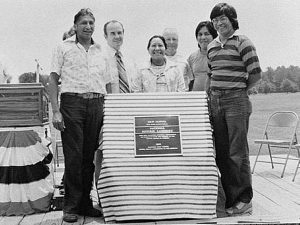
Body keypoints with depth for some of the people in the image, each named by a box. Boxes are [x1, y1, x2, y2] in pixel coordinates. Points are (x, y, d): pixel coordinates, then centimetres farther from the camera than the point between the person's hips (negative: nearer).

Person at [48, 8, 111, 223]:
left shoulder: (100, 52, 18)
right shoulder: (64, 48, 8)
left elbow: (107, 85, 18)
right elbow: (53, 80, 2)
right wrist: (56, 111, -8)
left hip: (96, 105, 3)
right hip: (72, 102, -3)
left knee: (89, 156, 5)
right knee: (73, 156, -5)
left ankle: (85, 203, 16)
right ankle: (70, 206, 5)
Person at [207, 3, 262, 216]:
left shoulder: (242, 42, -4)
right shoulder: (211, 46, 16)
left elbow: (255, 73, -7)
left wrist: (239, 89, 3)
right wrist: (209, 96, 15)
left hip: (237, 102, -7)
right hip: (215, 102, 7)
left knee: (238, 153, -4)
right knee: (221, 153, 9)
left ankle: (245, 200, 8)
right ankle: (229, 199, 19)